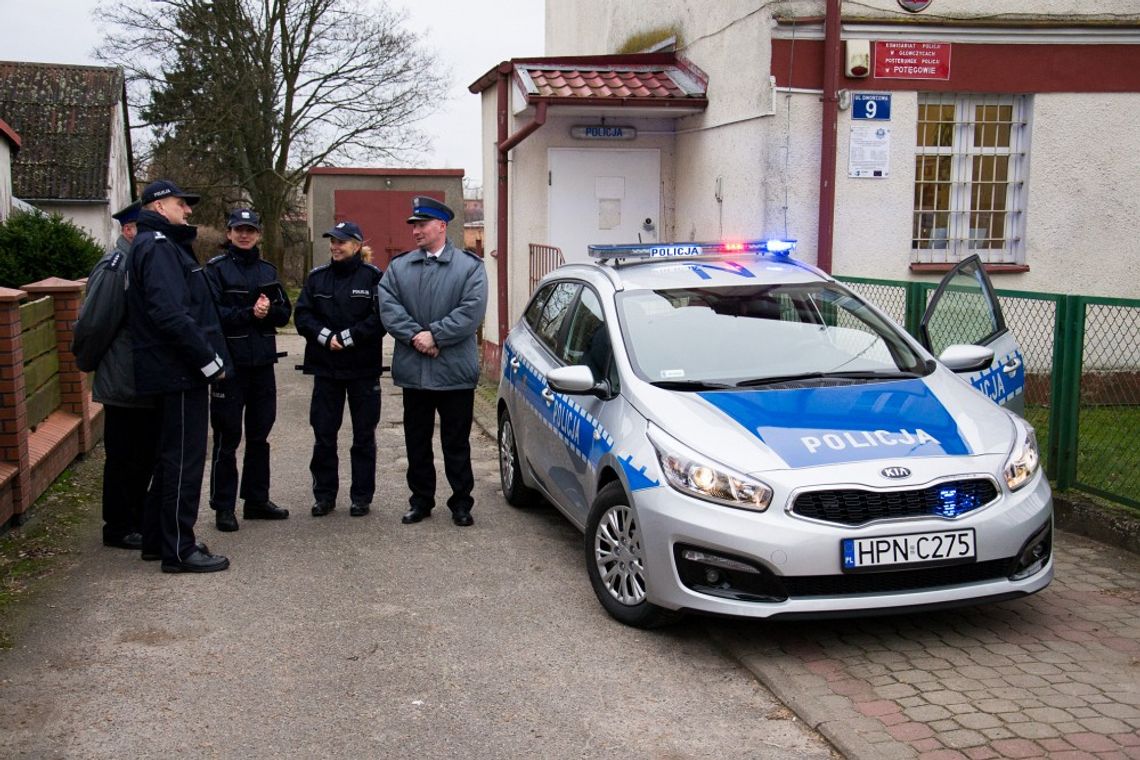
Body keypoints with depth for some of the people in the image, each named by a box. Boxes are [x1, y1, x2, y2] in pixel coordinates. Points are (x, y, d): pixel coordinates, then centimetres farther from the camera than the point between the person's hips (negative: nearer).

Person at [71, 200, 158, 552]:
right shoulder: (114, 266, -17)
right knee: (123, 459, 3)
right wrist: (87, 362, -4)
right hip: (124, 386, -8)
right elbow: (93, 323, -17)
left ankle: (137, 519, 30)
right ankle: (118, 528, 16)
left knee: (145, 456, 17)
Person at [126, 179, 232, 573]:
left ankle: (158, 539, 28)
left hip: (175, 373, 11)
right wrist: (209, 361, -21)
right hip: (180, 373, -11)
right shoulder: (157, 246, -13)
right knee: (184, 459, -4)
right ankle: (179, 550, 3)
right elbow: (171, 314, -24)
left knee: (172, 457, 18)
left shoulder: (166, 244, 20)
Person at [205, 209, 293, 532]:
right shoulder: (216, 269, -3)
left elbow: (285, 312, 8)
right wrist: (249, 313, -19)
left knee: (259, 435, 13)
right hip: (230, 362, -5)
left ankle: (257, 499, 24)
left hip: (262, 362, 5)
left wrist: (268, 310, -12)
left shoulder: (268, 270, 12)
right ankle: (223, 507, 8)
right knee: (227, 437, 0)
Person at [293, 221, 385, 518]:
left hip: (363, 370, -3)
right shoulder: (317, 277, 9)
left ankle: (361, 496, 16)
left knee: (364, 436, 6)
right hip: (325, 368, 4)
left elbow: (380, 318, -12)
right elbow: (302, 315, 3)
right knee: (323, 434, 7)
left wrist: (346, 337, -16)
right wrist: (325, 336, -13)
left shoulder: (374, 277, -4)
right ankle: (324, 495, 18)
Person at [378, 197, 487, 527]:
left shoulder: (469, 266, 0)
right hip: (413, 371, 3)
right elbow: (388, 306, -3)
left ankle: (461, 503, 17)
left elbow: (472, 310, -12)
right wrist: (415, 336, -16)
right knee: (417, 441, 12)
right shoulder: (398, 267, 9)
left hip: (455, 372, -3)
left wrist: (435, 335, -17)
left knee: (456, 443, 6)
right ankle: (421, 500, 24)